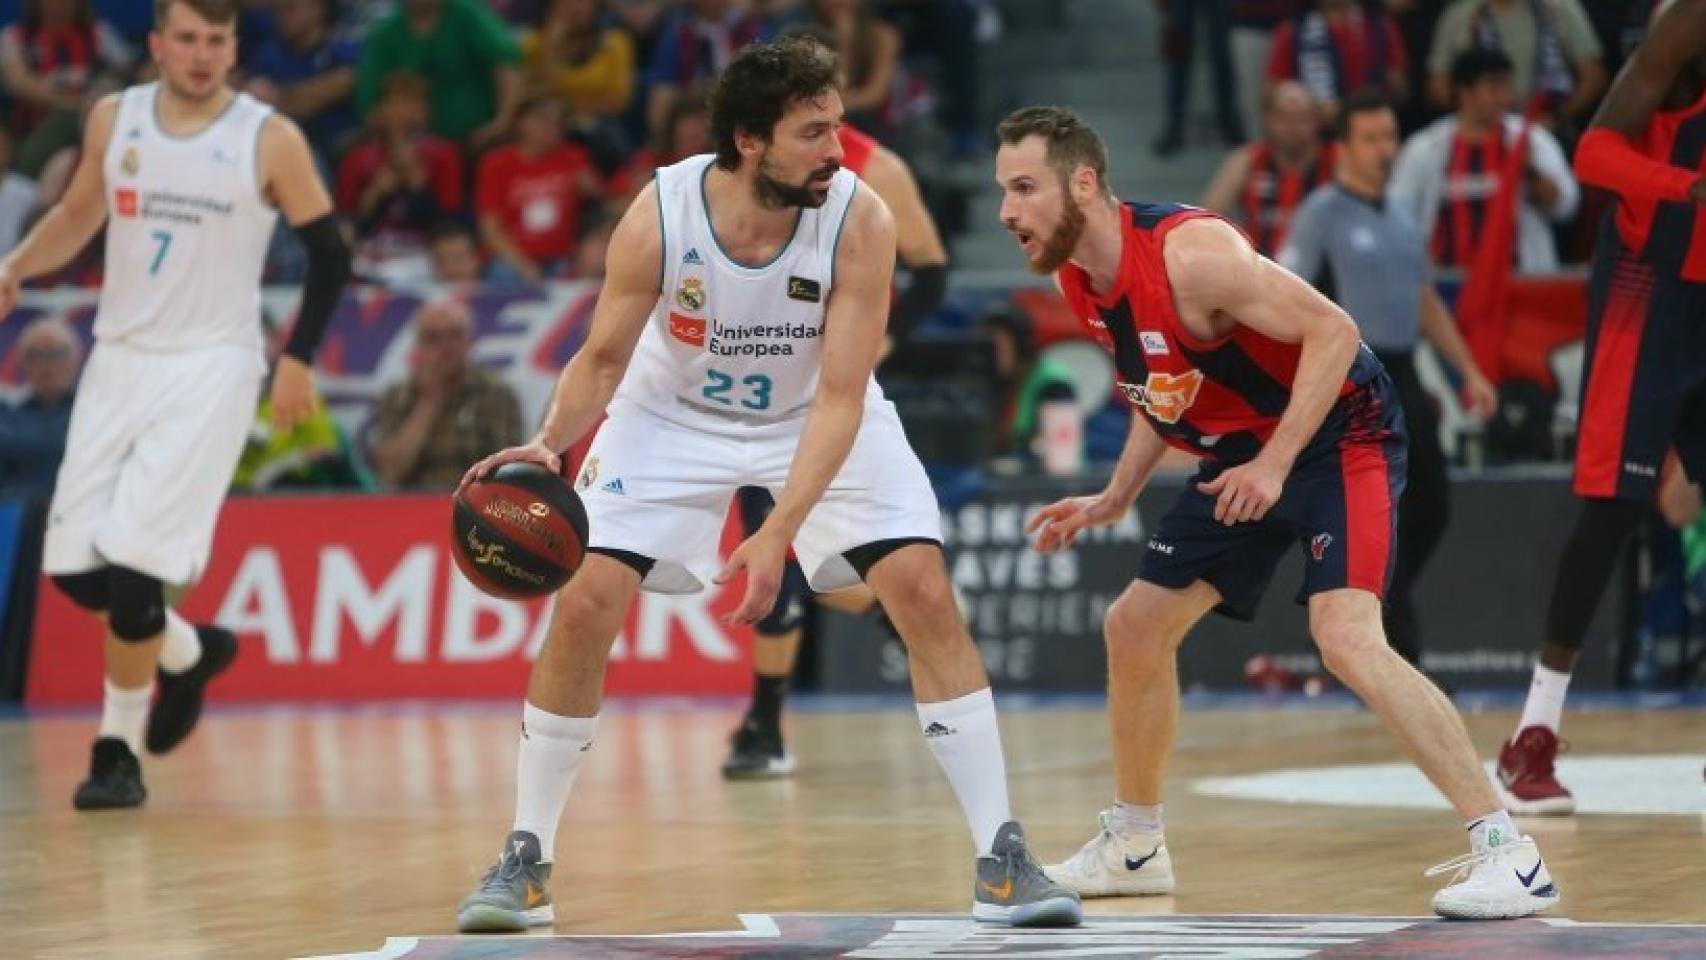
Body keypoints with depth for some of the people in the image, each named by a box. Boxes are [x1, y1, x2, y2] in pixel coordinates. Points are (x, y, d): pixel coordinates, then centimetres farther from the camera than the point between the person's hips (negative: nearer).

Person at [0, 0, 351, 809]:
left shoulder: (270, 141, -8)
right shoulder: (113, 120, 3)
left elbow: (329, 255, 1)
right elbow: (79, 214, 19)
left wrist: (298, 360, -6)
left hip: (210, 369, -5)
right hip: (119, 358, 5)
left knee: (134, 561, -15)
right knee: (73, 565, 1)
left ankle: (118, 751, 2)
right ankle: (189, 652, 29)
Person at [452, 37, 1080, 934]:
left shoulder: (860, 221, -29)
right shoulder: (659, 216, -27)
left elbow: (839, 398, -28)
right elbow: (603, 359, -11)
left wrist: (779, 534, -38)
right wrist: (551, 443, -30)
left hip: (818, 420, 0)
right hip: (675, 417, 0)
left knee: (925, 593, -14)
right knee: (582, 608, -11)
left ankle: (1001, 860, -7)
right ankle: (524, 860, 5)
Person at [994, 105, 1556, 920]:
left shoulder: (1190, 251, -27)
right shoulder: (1077, 281, 1)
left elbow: (1332, 331, -26)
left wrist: (1275, 464, -29)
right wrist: (1115, 499, 13)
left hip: (1337, 434, -10)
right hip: (1243, 454, 10)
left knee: (1345, 637, -26)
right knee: (1134, 627, 12)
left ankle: (1507, 853, -25)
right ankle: (1132, 848, 30)